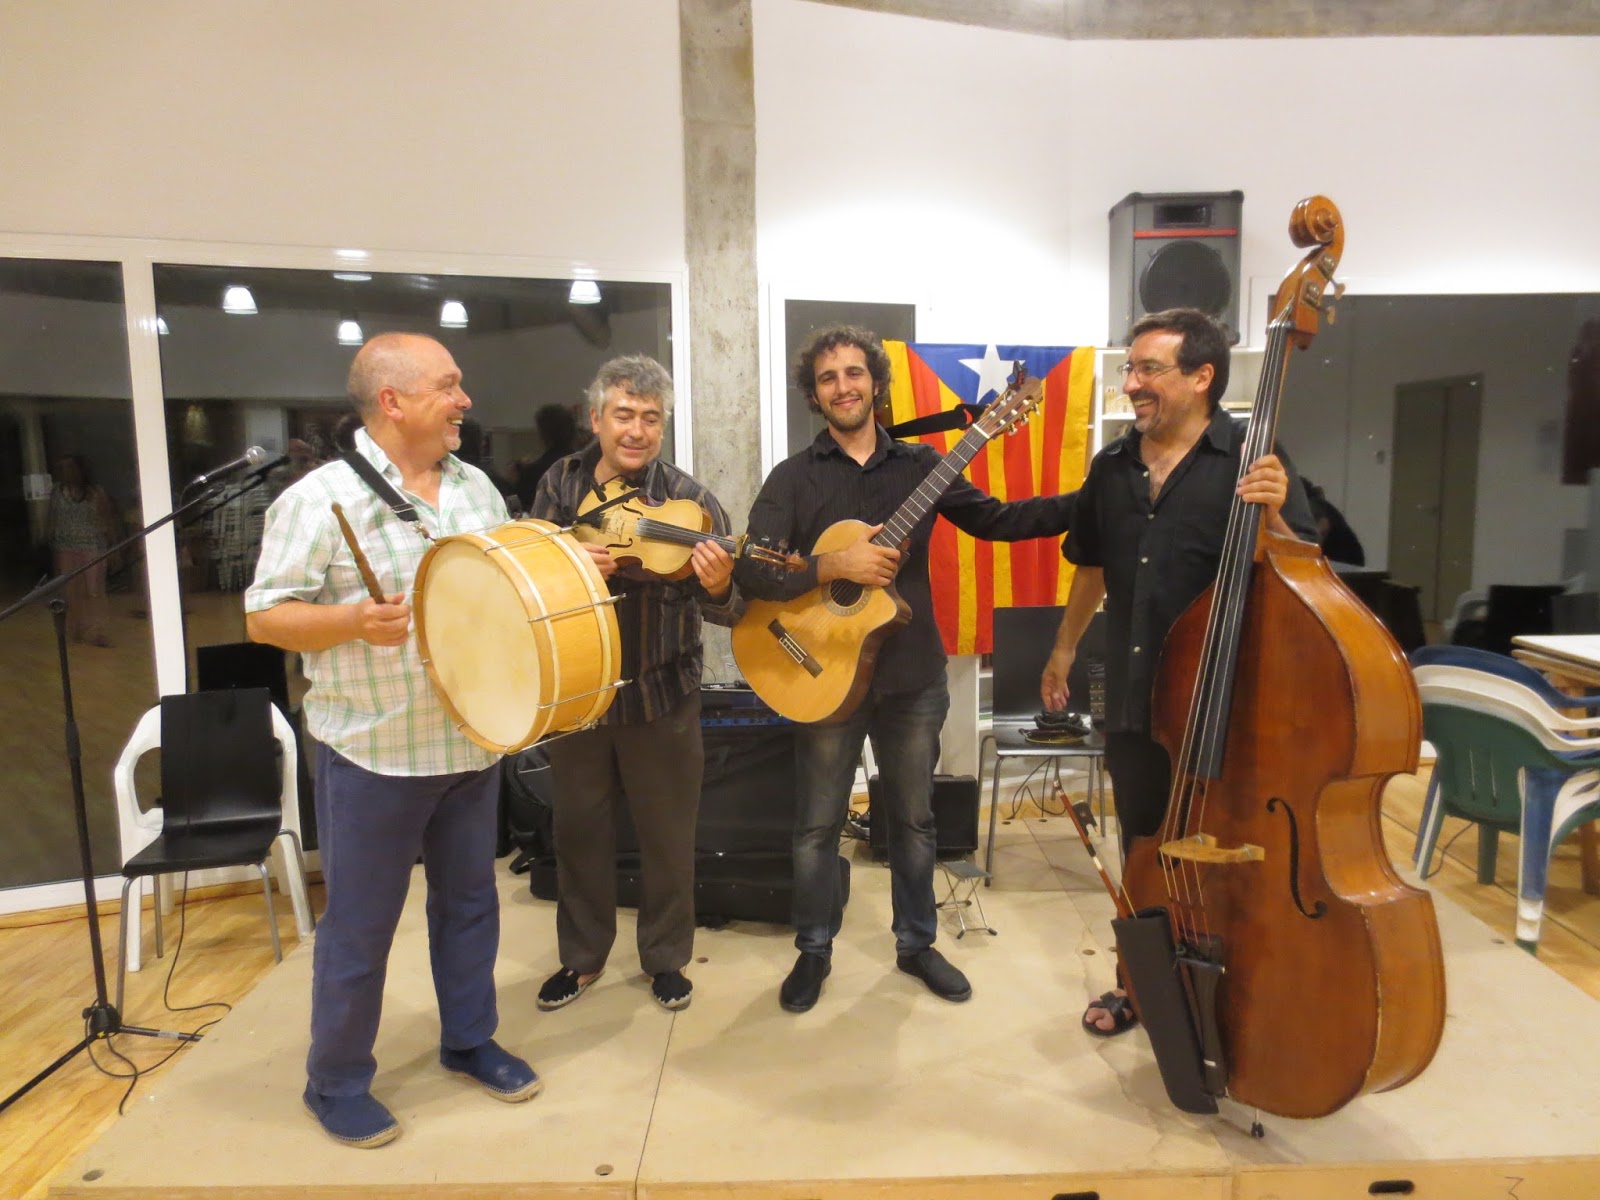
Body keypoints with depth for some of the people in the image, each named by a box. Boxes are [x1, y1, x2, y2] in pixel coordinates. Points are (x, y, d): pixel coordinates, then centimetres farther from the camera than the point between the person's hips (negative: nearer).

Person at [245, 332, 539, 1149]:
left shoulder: (476, 487, 6)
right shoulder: (320, 498, -14)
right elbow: (263, 617, -12)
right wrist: (355, 621, -29)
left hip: (471, 740, 6)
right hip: (372, 749, -5)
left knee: (470, 899, 18)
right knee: (360, 924, 9)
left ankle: (469, 1040, 39)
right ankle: (336, 1083, 30)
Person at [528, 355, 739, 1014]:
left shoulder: (689, 501, -12)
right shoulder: (561, 482, 0)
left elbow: (726, 611, -15)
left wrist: (717, 588, -38)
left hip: (661, 694, -3)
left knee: (667, 836, 11)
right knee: (579, 829, 16)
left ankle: (665, 957, 33)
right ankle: (582, 955, 37)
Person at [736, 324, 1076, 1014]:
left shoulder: (919, 465, 5)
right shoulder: (794, 478, -3)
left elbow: (994, 519, 7)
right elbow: (750, 571, -14)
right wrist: (836, 566, -27)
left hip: (912, 676, 2)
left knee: (913, 818, 15)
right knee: (817, 825, 9)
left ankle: (916, 943, 34)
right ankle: (814, 950, 29)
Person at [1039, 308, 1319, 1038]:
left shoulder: (1250, 461, -9)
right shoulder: (1112, 467, 6)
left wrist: (1273, 518, -29)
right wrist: (1064, 649, 23)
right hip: (1133, 698, 5)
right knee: (1141, 845, 18)